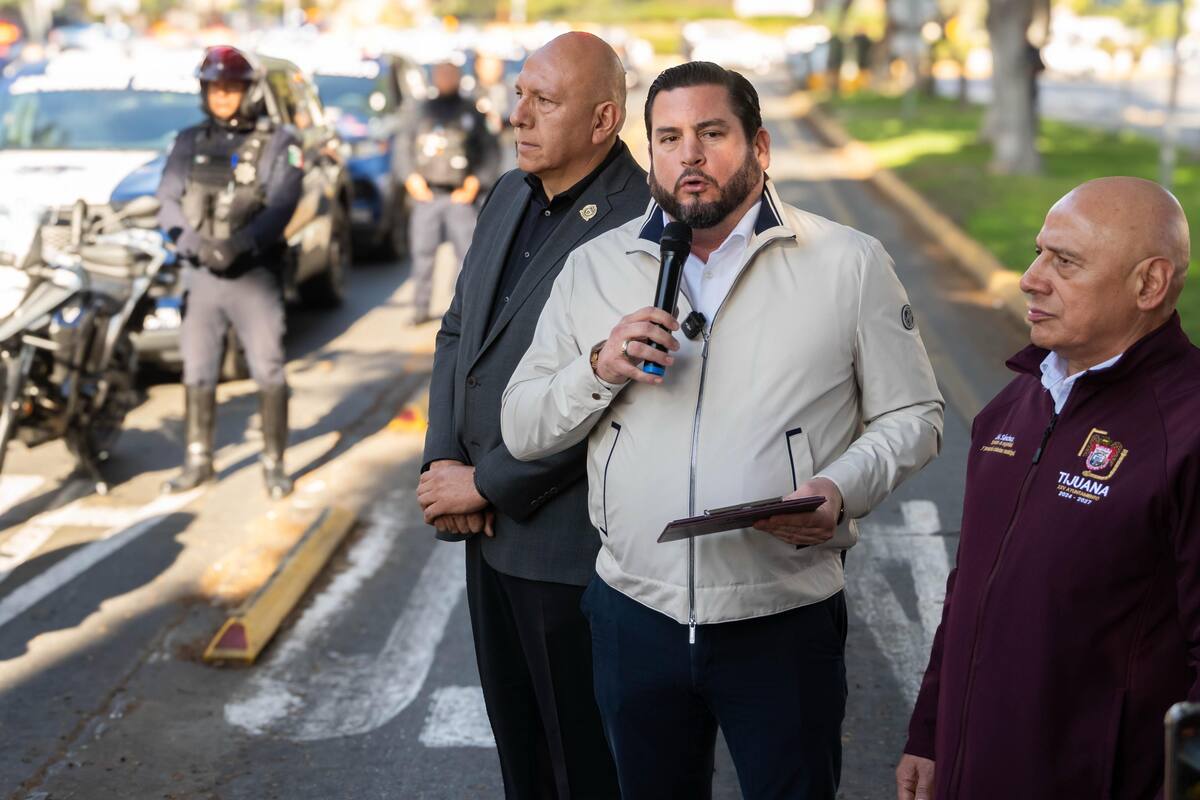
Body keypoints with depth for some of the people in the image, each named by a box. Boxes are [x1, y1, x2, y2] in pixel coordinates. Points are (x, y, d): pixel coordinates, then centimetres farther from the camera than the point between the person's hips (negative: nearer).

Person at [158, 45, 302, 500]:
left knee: (268, 372, -2)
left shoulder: (277, 144, -1)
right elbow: (167, 201, 3)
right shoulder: (190, 143, 11)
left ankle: (274, 464, 7)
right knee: (197, 372, 8)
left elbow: (279, 208, -13)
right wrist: (190, 241, -16)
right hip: (200, 275, 4)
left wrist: (238, 244, -27)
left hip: (254, 275, -4)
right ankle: (198, 461, 19)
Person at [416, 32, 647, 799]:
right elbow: (458, 331, 13)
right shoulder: (508, 196, 8)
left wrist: (485, 484, -15)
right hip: (490, 531, 8)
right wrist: (443, 459, -1)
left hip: (568, 541, -8)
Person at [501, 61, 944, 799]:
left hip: (785, 623, -2)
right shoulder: (595, 268, 4)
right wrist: (598, 368, -14)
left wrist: (842, 489, -19)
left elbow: (912, 417, 0)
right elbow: (523, 430, 5)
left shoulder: (850, 263, -3)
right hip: (635, 618, 3)